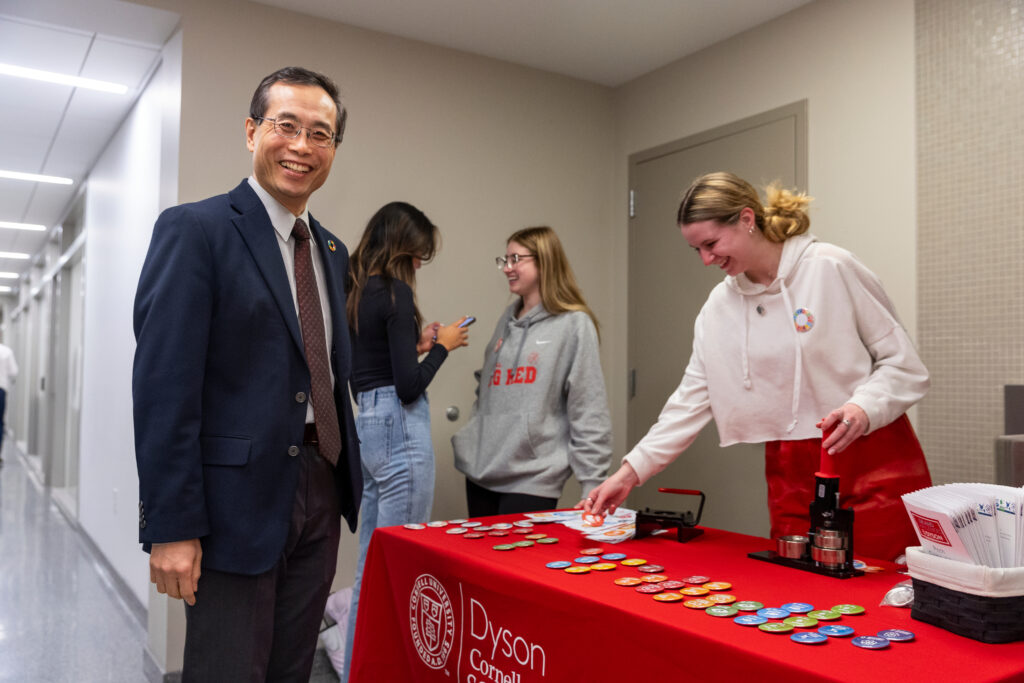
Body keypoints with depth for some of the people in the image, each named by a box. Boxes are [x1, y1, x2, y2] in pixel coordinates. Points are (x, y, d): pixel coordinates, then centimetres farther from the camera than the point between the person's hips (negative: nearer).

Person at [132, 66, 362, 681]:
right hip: (238, 500, -6)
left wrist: (346, 480, 12)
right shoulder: (194, 229, -9)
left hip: (322, 493, 7)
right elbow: (163, 386, -15)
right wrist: (170, 527, -17)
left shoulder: (332, 251, 13)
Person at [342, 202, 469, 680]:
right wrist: (440, 346, -2)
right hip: (400, 428, -9)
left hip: (367, 424, 9)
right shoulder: (395, 292, -13)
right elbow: (409, 386, -16)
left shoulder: (356, 291, 12)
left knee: (372, 559, 19)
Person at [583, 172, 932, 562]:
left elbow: (903, 364, -3)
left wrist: (863, 409, -22)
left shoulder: (831, 269, -8)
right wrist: (631, 472, 3)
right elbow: (691, 401, 8)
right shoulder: (719, 307, 6)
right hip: (793, 477, 4)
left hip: (872, 465, -3)